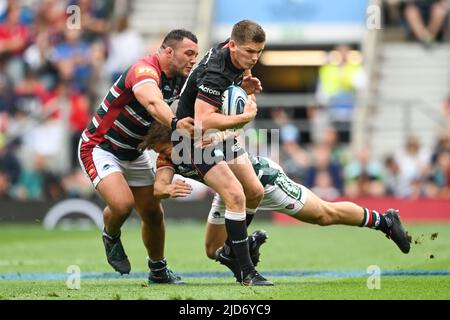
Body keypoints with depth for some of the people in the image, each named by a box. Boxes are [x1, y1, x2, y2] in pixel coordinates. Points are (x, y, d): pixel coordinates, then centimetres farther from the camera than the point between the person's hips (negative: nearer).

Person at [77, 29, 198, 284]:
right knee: (123, 203, -26)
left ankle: (158, 270, 30)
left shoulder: (179, 80, -3)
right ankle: (111, 237, 8)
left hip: (134, 154, 8)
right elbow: (153, 103, -50)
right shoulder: (144, 71, -30)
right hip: (100, 147, -8)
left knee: (153, 213, 7)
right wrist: (174, 123, -70)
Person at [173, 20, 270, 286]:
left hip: (221, 133, 9)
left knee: (255, 192, 10)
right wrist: (245, 117, -35)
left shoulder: (240, 57, -5)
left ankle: (232, 248, 30)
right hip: (198, 137, -9)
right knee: (236, 196, -20)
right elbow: (203, 121, -40)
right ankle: (248, 273, -16)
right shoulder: (215, 74, -32)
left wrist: (245, 86, -2)